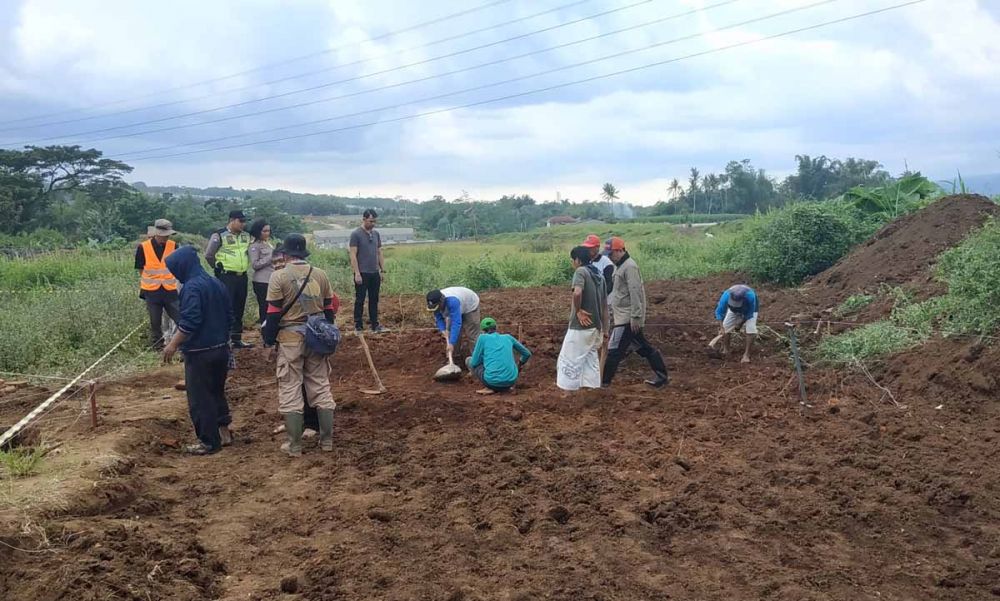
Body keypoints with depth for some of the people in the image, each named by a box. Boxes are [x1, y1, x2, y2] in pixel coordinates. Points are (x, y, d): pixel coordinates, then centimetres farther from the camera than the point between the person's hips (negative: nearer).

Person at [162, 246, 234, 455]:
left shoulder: (192, 287, -17)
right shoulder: (216, 283, 9)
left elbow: (189, 322, -24)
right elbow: (229, 316, 15)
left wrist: (173, 345, -17)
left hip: (200, 352, -8)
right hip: (221, 349, 8)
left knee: (200, 398, 3)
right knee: (217, 392, 21)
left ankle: (209, 442, 9)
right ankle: (224, 432, 26)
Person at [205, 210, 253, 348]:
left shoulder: (246, 236, 8)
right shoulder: (219, 236, -10)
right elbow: (208, 255, -5)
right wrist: (220, 268, 3)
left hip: (242, 277, 6)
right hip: (226, 277, -6)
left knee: (239, 309, 12)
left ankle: (237, 339, 20)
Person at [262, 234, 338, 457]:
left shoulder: (279, 277, -8)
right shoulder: (320, 274, 4)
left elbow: (273, 313, -9)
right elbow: (329, 309, 8)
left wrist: (270, 342, 1)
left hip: (290, 339, -4)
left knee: (290, 392, 4)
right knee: (321, 388, 11)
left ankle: (295, 447, 6)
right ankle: (327, 441, 16)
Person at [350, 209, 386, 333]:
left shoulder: (376, 234, 10)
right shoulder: (356, 234, -8)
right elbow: (353, 255, -11)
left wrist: (383, 270, 10)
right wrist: (357, 273, -16)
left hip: (375, 273, 6)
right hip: (362, 274, -6)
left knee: (374, 300, 10)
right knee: (360, 300, 2)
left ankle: (374, 324, 18)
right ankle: (358, 326, 8)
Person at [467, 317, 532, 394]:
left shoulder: (482, 337, 6)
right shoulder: (508, 337, 18)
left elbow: (474, 363, 7)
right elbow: (527, 354, 29)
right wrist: (518, 366, 50)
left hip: (492, 380, -4)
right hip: (510, 381, 4)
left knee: (469, 361, 24)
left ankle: (491, 387, 5)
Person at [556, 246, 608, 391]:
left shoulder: (581, 271, -9)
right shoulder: (598, 275, 14)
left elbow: (577, 293, -30)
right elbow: (605, 304, 16)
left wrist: (578, 310, -15)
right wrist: (604, 328, 19)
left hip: (580, 325, -8)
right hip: (595, 326, 8)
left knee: (570, 359, -1)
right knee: (591, 357, 15)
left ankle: (569, 389, 1)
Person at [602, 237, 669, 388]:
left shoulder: (629, 267, -16)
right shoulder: (620, 266, 15)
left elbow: (635, 292, -21)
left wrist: (635, 317, -23)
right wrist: (610, 310, 21)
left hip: (627, 318, -10)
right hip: (622, 316, 10)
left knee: (614, 350, -5)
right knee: (643, 347, 14)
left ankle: (603, 381, 1)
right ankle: (661, 376, 21)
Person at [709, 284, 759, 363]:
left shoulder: (750, 296, -44)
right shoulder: (726, 296, -39)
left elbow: (750, 313, -29)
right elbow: (719, 311, -31)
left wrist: (741, 323, -28)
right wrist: (722, 328, -39)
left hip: (750, 310, -3)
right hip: (734, 310, 3)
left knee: (750, 329, -22)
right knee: (726, 326, -10)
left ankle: (746, 355, -18)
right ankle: (725, 350, 5)